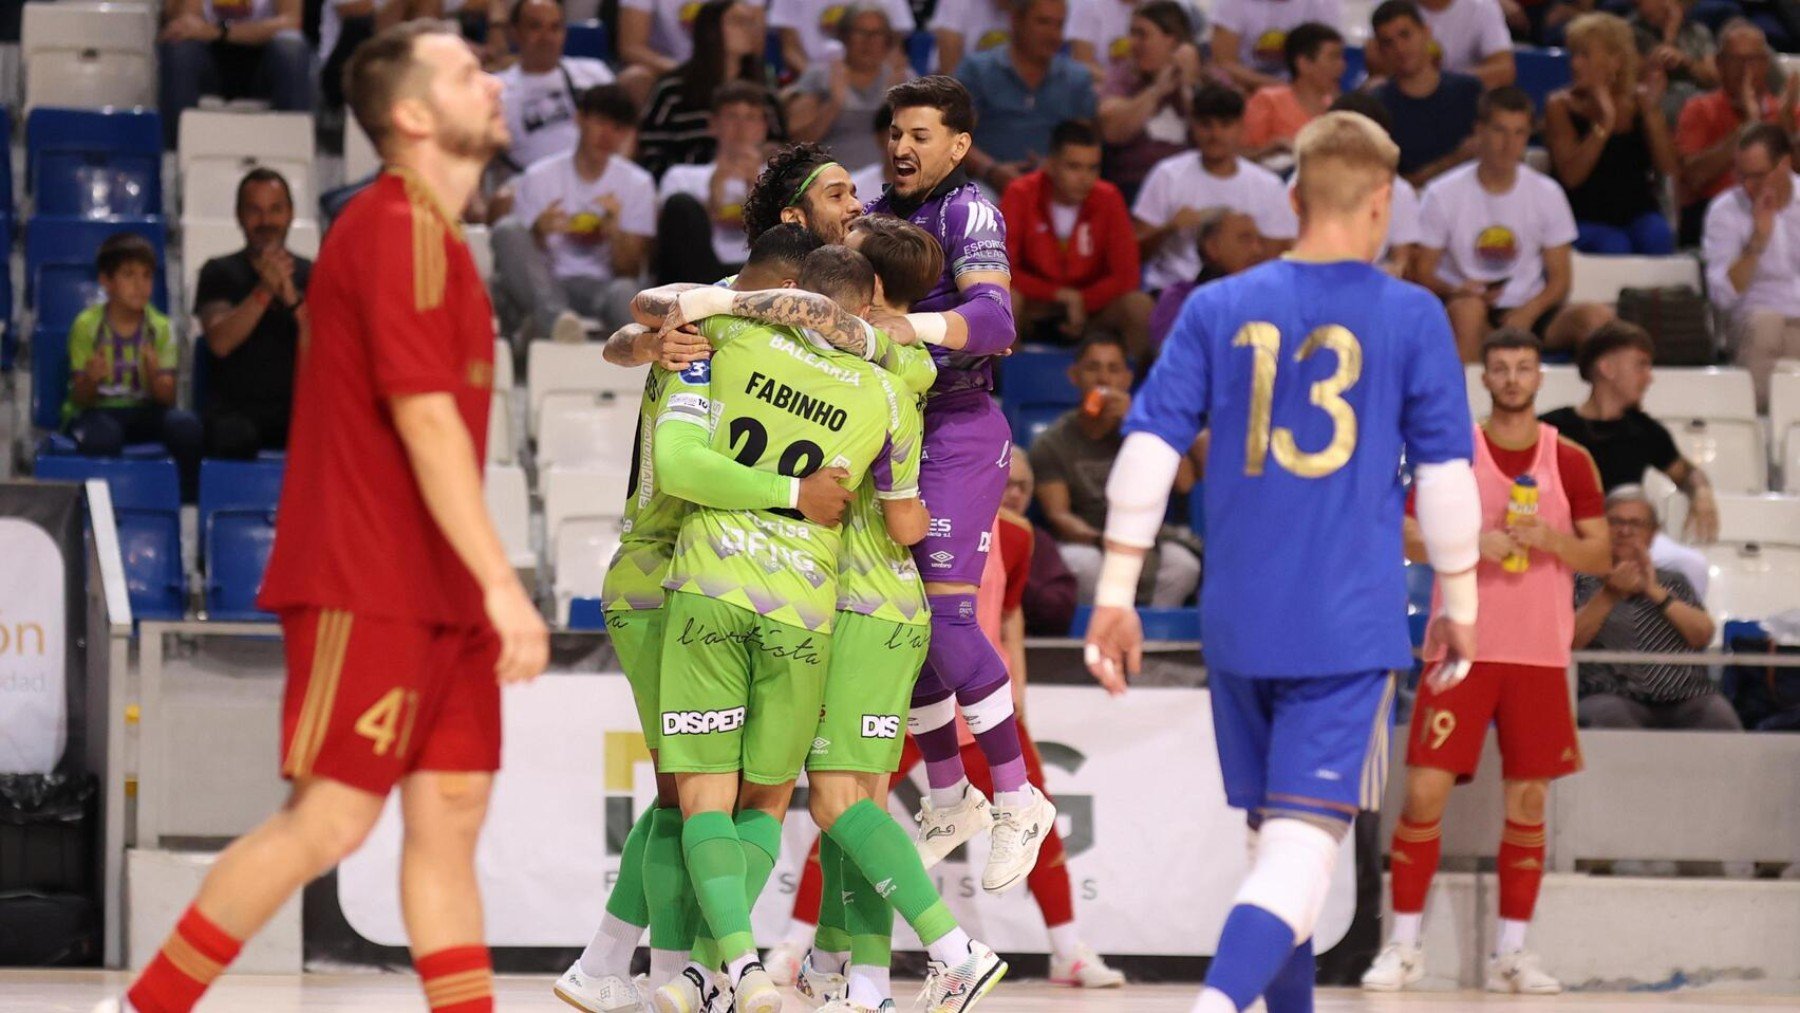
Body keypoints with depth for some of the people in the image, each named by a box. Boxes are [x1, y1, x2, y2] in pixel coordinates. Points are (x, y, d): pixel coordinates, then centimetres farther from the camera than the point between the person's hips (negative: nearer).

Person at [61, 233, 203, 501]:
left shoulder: (160, 328, -2)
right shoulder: (86, 326, -7)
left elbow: (166, 398, -6)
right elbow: (80, 399, -7)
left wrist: (154, 375, -29)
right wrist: (91, 380, -31)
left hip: (143, 411, 3)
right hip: (96, 411, -3)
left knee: (186, 425, -29)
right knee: (103, 437, -39)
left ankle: (188, 505, -15)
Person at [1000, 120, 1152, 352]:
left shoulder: (1108, 200, -9)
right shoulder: (1021, 195, -13)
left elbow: (1126, 276, -11)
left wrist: (1080, 301, -21)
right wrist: (1059, 295, -23)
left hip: (1092, 305, 1)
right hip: (1037, 305, -1)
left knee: (1139, 305, -26)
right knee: (1007, 300, -32)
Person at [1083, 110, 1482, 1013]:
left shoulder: (1216, 310, 4)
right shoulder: (1411, 318, -2)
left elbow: (1149, 447, 1)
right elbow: (1446, 471, 2)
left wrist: (1116, 592, 5)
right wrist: (1458, 601, 14)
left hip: (1237, 623, 4)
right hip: (1351, 628, -4)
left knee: (1273, 832, 19)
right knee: (1305, 841, -11)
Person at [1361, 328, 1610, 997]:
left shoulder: (1570, 461, 5)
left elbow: (1601, 554, 6)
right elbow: (1405, 535, -2)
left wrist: (1551, 540, -14)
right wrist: (1471, 544, -18)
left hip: (1540, 654, 2)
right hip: (1462, 646, -2)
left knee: (1528, 800, 3)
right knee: (1426, 789, -8)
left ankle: (1511, 954, 11)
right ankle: (1404, 947, 1)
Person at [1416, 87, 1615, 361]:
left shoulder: (1546, 193, 5)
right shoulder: (1443, 195, -2)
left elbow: (1559, 277, 6)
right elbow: (1423, 274, -1)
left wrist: (1528, 312, -15)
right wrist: (1457, 291, -24)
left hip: (1531, 310, 3)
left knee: (1598, 316, -24)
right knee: (1468, 308, -38)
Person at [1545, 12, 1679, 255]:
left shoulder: (1640, 99, 5)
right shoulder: (1561, 106, -2)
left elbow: (1668, 168, -3)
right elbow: (1570, 176, -14)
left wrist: (1652, 111, -13)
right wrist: (1604, 123, -22)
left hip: (1639, 214, 2)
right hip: (1586, 219, -2)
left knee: (1657, 238, -30)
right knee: (1614, 247, -32)